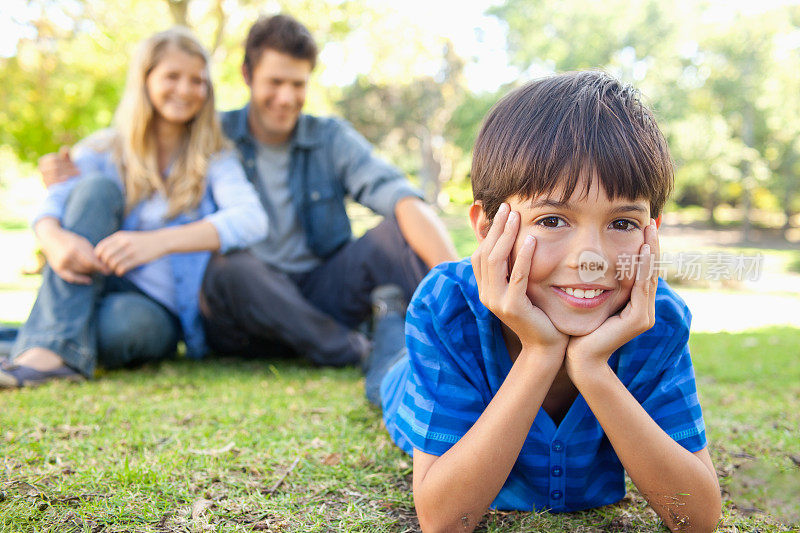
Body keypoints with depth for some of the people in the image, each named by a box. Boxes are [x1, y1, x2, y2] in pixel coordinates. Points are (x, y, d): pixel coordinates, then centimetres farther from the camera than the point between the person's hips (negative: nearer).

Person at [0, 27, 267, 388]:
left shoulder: (214, 159, 1)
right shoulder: (103, 152, 7)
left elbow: (251, 219, -20)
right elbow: (51, 205, -11)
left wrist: (158, 241, -36)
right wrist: (55, 239, -37)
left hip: (159, 311, -2)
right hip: (90, 290, 3)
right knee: (97, 185, -23)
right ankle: (54, 349, -33)